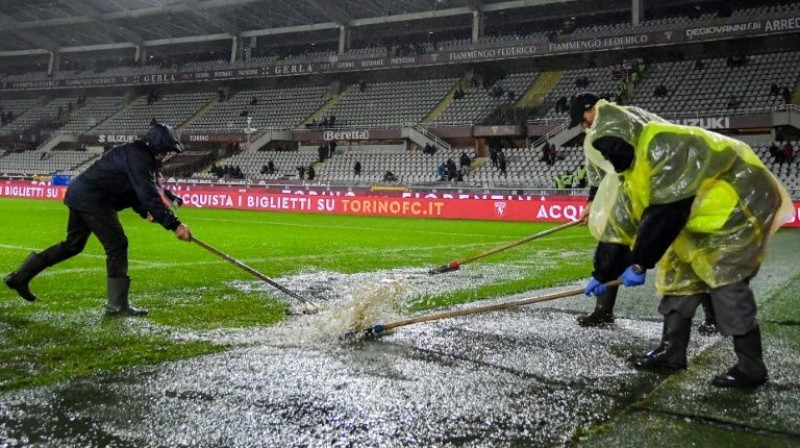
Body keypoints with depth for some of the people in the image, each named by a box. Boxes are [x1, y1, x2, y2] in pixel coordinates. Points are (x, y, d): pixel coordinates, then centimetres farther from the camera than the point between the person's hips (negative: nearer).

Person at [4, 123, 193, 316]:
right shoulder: (137, 157, -17)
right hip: (93, 199, -10)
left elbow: (137, 190, 19)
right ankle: (117, 304, -6)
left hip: (79, 194, 10)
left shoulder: (137, 153, 15)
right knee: (117, 244, -8)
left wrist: (145, 211, 1)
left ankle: (20, 276, 27)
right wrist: (174, 224, -29)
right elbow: (149, 195, -26)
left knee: (73, 245, 20)